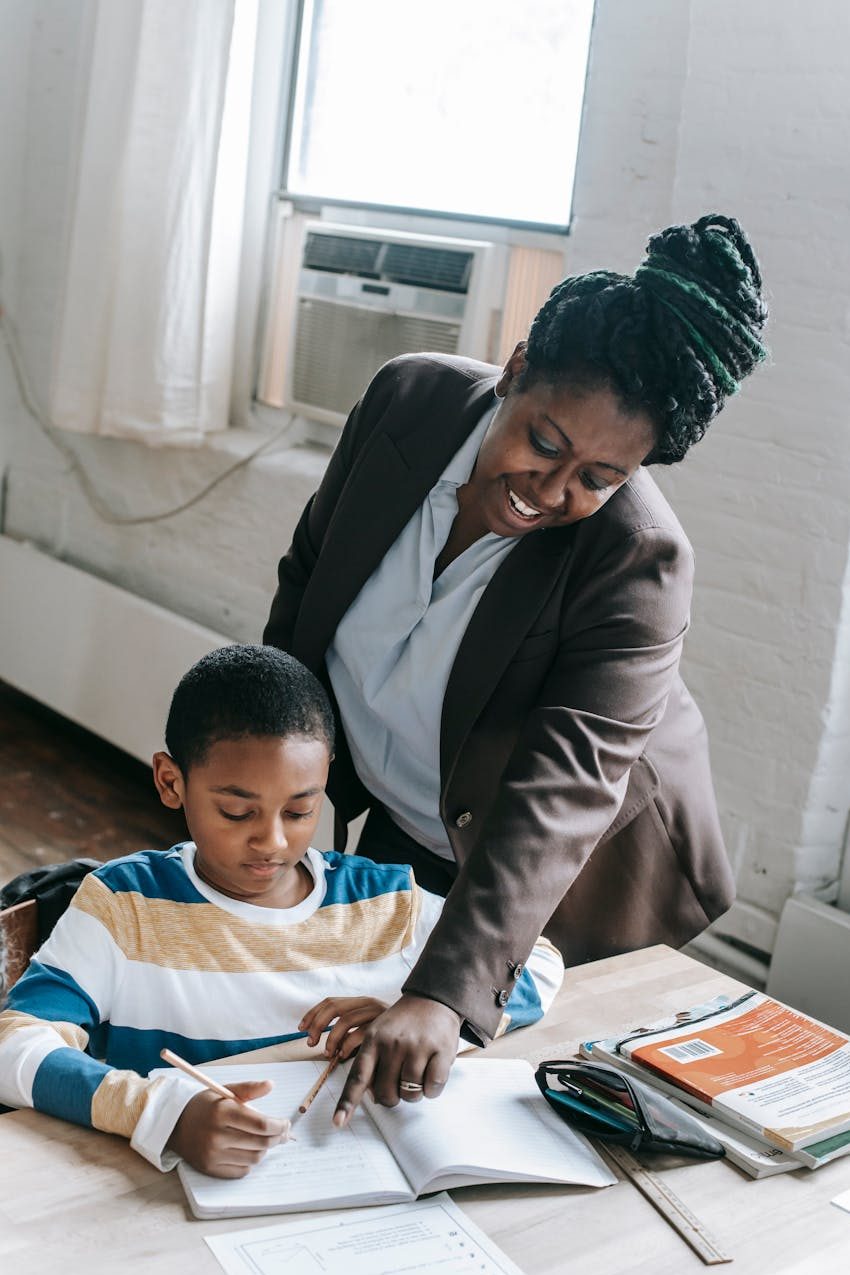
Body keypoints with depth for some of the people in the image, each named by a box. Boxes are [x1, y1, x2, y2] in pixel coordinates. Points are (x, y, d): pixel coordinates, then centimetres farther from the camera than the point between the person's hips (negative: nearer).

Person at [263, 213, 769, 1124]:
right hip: (399, 831, 5)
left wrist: (444, 995, -49)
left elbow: (561, 792, -39)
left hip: (561, 883, -4)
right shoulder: (410, 399, -19)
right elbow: (308, 575, -2)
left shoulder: (639, 562, -32)